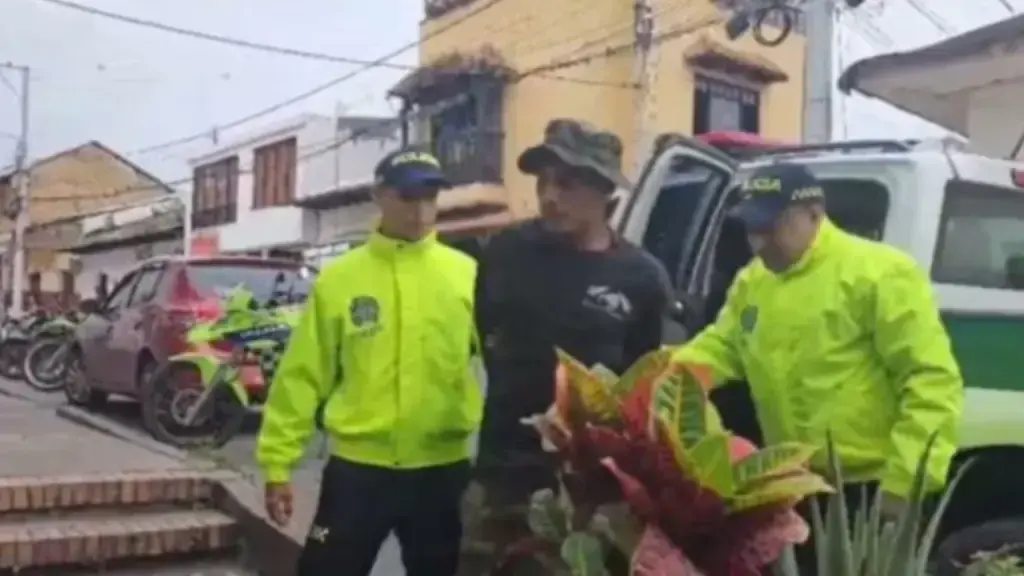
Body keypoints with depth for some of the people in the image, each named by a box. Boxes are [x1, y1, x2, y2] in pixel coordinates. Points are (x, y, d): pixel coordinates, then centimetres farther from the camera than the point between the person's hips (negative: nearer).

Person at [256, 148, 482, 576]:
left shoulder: (467, 274, 0)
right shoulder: (338, 278, 0)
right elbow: (303, 376, 1)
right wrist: (278, 462, -1)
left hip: (443, 469, 1)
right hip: (357, 467, 0)